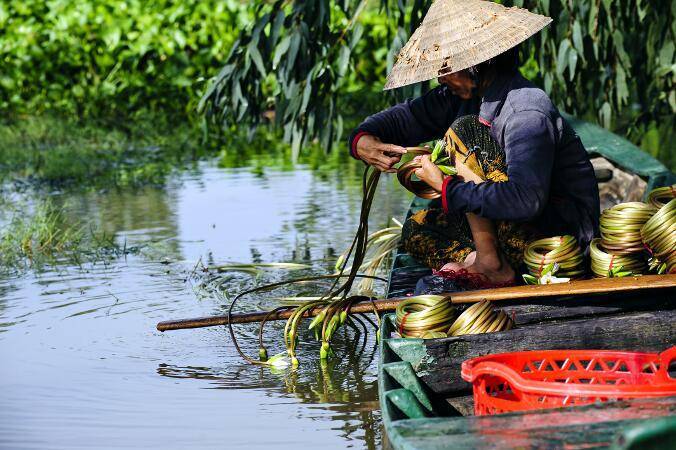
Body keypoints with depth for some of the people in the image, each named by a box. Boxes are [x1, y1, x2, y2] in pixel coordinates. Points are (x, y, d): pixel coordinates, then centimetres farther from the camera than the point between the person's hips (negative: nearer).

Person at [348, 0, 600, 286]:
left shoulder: (528, 113, -26)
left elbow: (525, 200, -37)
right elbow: (407, 116, 12)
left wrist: (445, 186, -28)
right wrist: (362, 139, -11)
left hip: (565, 225, -9)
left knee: (462, 132, -17)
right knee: (417, 229, 9)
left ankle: (489, 261, -17)